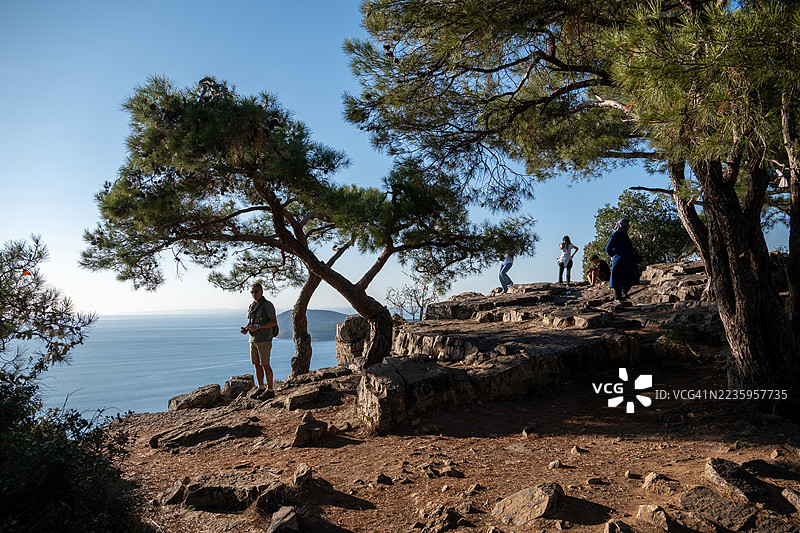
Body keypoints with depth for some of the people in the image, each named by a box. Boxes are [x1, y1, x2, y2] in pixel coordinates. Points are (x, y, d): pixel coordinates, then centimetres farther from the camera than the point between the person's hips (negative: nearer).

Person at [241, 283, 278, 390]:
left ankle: (270, 389, -1)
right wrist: (245, 329, 4)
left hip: (264, 340, -7)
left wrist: (258, 327, -21)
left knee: (265, 365, -7)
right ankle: (260, 388, 19)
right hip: (253, 340, 7)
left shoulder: (267, 305, -8)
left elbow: (274, 322, -14)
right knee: (257, 365, 10)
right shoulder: (251, 306, 16)